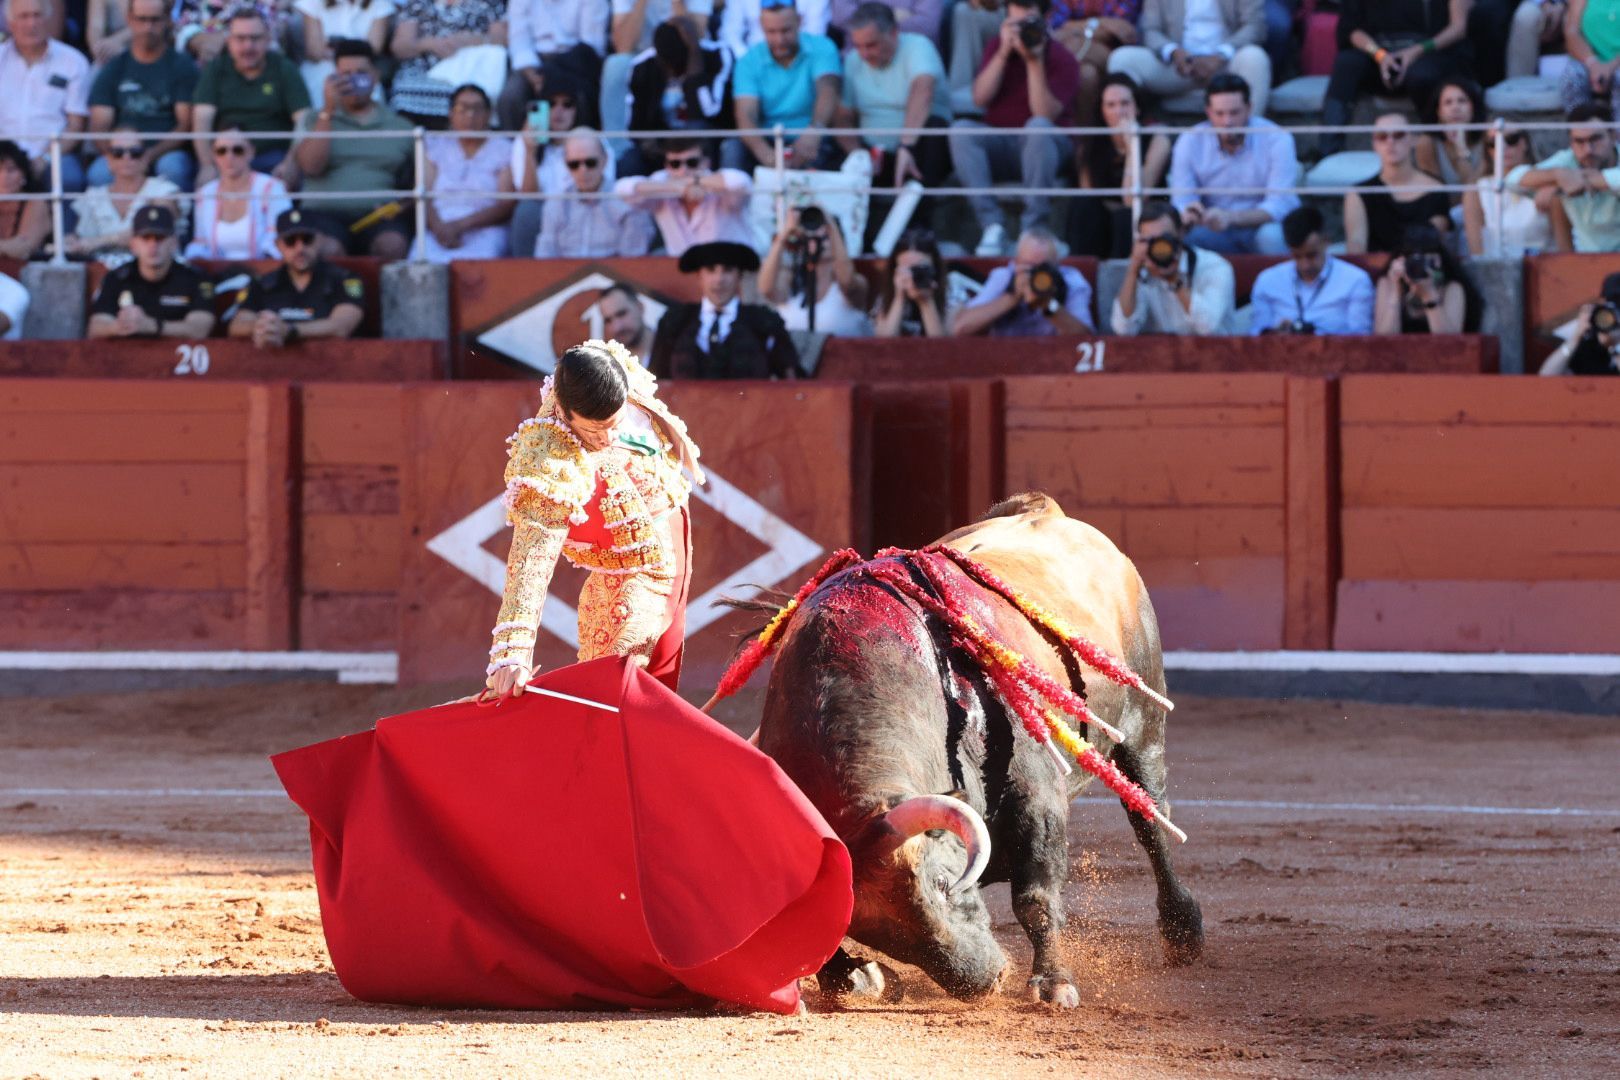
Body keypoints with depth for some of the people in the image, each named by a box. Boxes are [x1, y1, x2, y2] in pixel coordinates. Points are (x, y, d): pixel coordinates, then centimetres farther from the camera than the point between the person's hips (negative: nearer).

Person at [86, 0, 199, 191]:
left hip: (168, 153, -1)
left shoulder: (182, 67, 8)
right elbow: (99, 127, 6)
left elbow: (187, 125, -2)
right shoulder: (114, 69, 14)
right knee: (99, 173, -32)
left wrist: (151, 155, -17)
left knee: (173, 167, -37)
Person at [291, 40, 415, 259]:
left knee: (392, 246, -35)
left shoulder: (399, 126, 18)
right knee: (327, 251, -36)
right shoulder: (315, 121, 16)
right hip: (325, 213, -1)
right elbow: (311, 166, -1)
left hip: (379, 216, 1)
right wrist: (328, 111, -4)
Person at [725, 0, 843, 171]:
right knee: (732, 148, -28)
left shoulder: (821, 48, -5)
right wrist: (765, 152, -38)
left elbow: (827, 91, -23)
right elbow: (746, 116, -14)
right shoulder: (749, 61, -2)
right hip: (768, 142, 1)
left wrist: (814, 130, -47)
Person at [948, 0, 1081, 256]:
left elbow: (1046, 115, -17)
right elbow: (980, 98, -5)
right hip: (998, 146, 3)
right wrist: (1004, 52, -13)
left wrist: (1034, 61, -22)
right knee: (961, 130, -26)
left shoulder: (1062, 60, -4)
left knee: (1038, 127, -37)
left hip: (1040, 148, -3)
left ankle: (1034, 229, -36)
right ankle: (991, 225, -33)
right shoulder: (997, 48, 8)